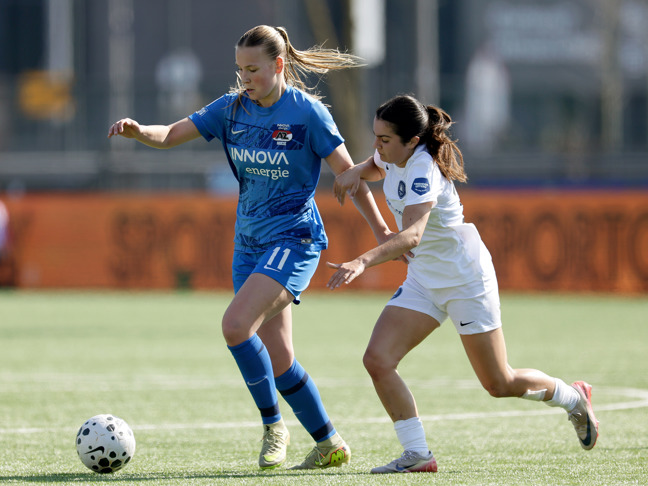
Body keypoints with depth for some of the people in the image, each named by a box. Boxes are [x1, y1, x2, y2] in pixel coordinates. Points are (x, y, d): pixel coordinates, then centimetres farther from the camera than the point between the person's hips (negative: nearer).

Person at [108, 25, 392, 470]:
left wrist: (381, 232, -2)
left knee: (236, 324, -24)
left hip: (294, 238, -6)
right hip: (249, 244, 6)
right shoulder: (232, 108, 4)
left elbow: (348, 175, -5)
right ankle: (331, 445, 19)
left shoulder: (307, 112, -11)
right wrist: (137, 131, -20)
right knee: (278, 361, 5)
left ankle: (274, 424, -8)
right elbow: (170, 135, 2)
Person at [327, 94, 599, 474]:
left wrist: (363, 262, -61)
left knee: (500, 383, 4)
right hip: (423, 281, 8)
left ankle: (574, 399, 32)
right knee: (377, 360, -12)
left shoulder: (423, 173, -30)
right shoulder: (394, 155, -5)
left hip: (465, 279, -8)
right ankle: (417, 454, -6)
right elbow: (378, 167, 23)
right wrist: (357, 172, -2)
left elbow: (411, 235, -46)